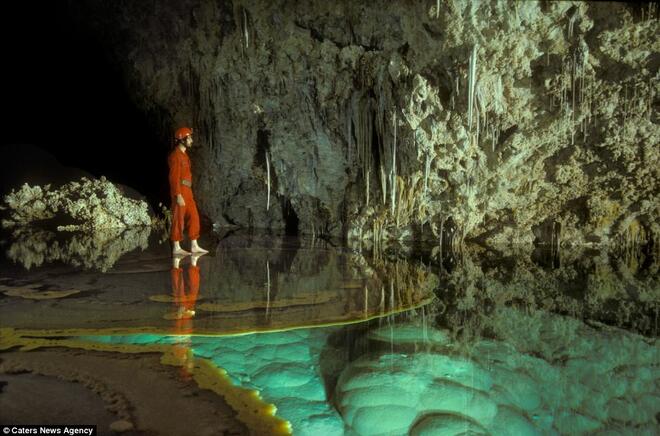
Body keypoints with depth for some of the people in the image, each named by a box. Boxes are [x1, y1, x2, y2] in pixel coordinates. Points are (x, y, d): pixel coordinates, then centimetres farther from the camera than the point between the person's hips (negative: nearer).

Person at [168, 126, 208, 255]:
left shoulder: (184, 155, 17)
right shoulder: (175, 155, -12)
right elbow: (174, 177, -18)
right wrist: (178, 196, -22)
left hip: (187, 191, 9)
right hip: (179, 192, -9)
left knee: (194, 217, 9)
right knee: (178, 219, -3)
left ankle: (194, 246, 14)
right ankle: (176, 248, 4)